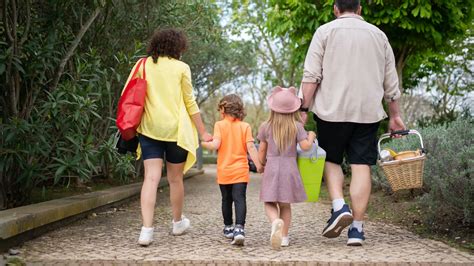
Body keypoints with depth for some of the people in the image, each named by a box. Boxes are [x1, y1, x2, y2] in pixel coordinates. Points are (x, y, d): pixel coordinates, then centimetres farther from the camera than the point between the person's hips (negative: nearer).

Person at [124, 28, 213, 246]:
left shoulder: (143, 65, 6)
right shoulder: (181, 68, -1)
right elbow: (190, 103, 0)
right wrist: (203, 132, 6)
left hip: (149, 129, 2)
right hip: (175, 129, -2)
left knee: (151, 177, -2)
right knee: (175, 178, 12)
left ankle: (147, 229, -15)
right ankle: (177, 222, 30)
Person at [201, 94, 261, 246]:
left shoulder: (219, 125, -2)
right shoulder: (245, 126, 2)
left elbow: (216, 144, -13)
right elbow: (250, 147, -6)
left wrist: (203, 144, 5)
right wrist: (258, 164, -1)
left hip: (224, 171, 0)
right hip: (240, 171, 0)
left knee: (226, 200, 15)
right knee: (240, 199, -7)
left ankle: (228, 228, 28)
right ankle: (239, 228, -23)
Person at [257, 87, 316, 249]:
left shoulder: (266, 127, 1)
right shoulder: (297, 126, -4)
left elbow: (262, 151, 6)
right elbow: (305, 146, -13)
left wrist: (261, 164, 24)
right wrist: (311, 136, 7)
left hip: (271, 168, 0)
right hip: (290, 168, 0)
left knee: (270, 203, 5)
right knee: (285, 205, 13)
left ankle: (275, 222, -26)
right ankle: (284, 236, 12)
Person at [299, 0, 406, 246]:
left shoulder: (325, 31, 3)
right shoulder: (378, 35, 13)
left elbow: (311, 76, -5)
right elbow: (391, 83, 14)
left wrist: (304, 108, -2)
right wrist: (395, 115, 21)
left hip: (332, 110, -2)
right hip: (368, 111, 2)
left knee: (331, 160, 13)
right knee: (361, 166, 2)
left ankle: (339, 206, -7)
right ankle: (356, 228, 1)